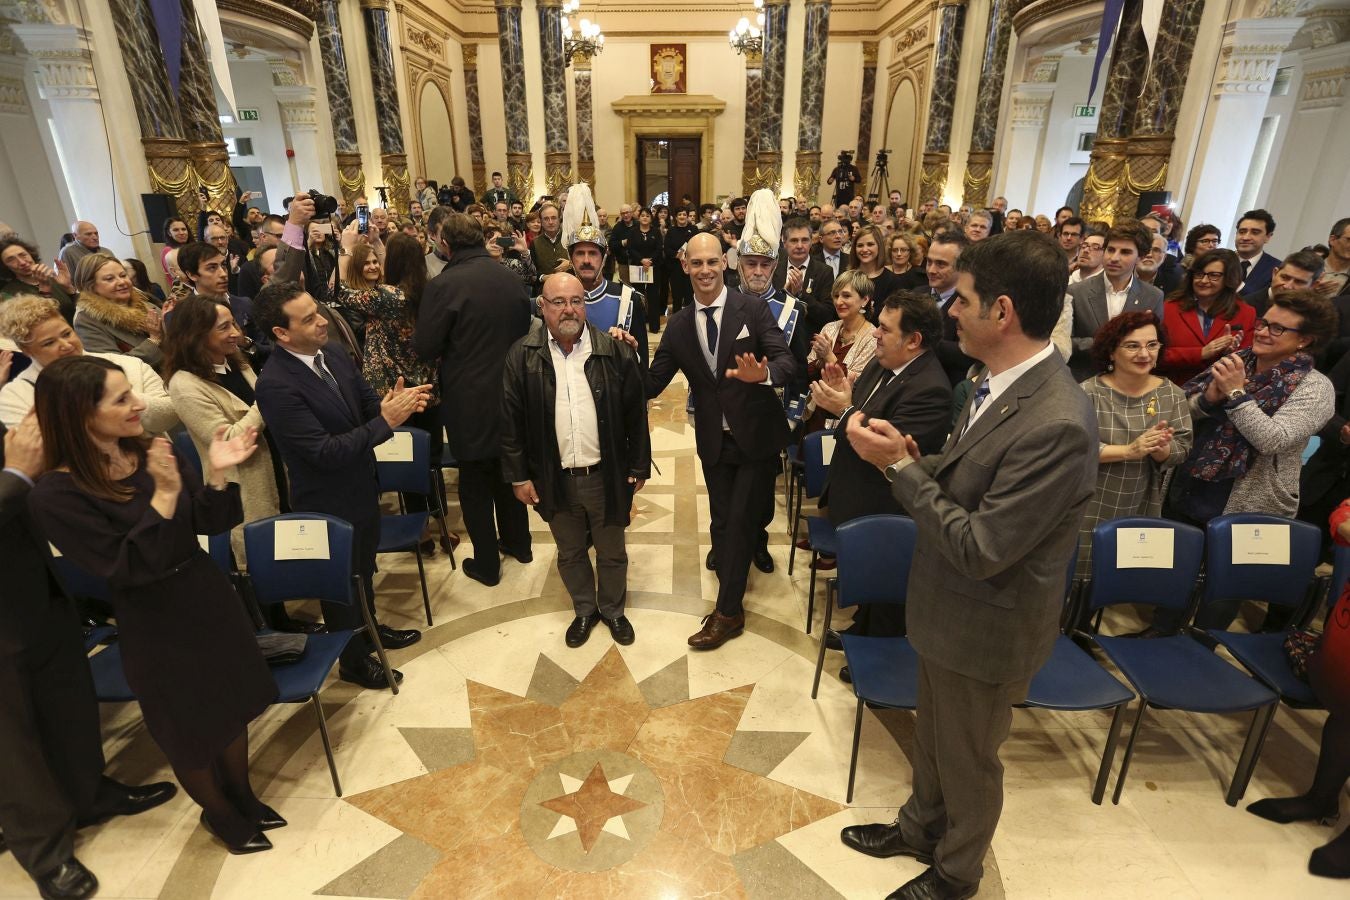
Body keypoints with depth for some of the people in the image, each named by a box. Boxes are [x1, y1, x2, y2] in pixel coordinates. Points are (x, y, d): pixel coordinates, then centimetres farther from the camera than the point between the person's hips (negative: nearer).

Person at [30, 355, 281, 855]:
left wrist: (218, 475, -21)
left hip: (210, 600, 5)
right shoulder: (56, 495, -21)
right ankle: (218, 814, 44)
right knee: (191, 732, 17)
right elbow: (128, 568, -24)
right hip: (156, 627, -5)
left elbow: (209, 524, -3)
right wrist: (164, 494, -33)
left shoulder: (151, 452, -6)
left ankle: (242, 797, 46)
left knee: (232, 707, 21)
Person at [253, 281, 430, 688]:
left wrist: (394, 402, -19)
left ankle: (370, 629, 52)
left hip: (362, 486, 7)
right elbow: (326, 451, -30)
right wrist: (386, 420, -32)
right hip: (330, 503, -7)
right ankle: (354, 660, 38)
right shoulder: (275, 385, -28)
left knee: (364, 568, 27)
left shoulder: (332, 353, -6)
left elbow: (366, 401, 4)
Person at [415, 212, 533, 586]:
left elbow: (424, 348, -14)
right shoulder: (511, 278, -2)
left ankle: (486, 564, 20)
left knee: (475, 483, 10)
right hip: (511, 392, 5)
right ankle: (518, 542, 37)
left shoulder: (444, 285, -18)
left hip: (469, 400, -5)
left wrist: (453, 348, 6)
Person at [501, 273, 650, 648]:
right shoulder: (522, 356, -5)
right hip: (555, 479, 1)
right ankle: (584, 610, 43)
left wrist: (638, 467, 0)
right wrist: (518, 476, -3)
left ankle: (612, 610, 42)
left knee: (612, 552, 17)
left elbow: (636, 413, -2)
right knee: (570, 553, 20)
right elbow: (510, 421, -2)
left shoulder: (615, 351, -7)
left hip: (607, 475, 0)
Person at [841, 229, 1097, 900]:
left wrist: (900, 467, -26)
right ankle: (921, 827, 56)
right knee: (931, 735, 29)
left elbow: (979, 549, -30)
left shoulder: (1056, 424, -33)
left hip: (986, 629, -8)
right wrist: (908, 458, -13)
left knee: (968, 759, 19)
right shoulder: (999, 380, -4)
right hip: (947, 609, 8)